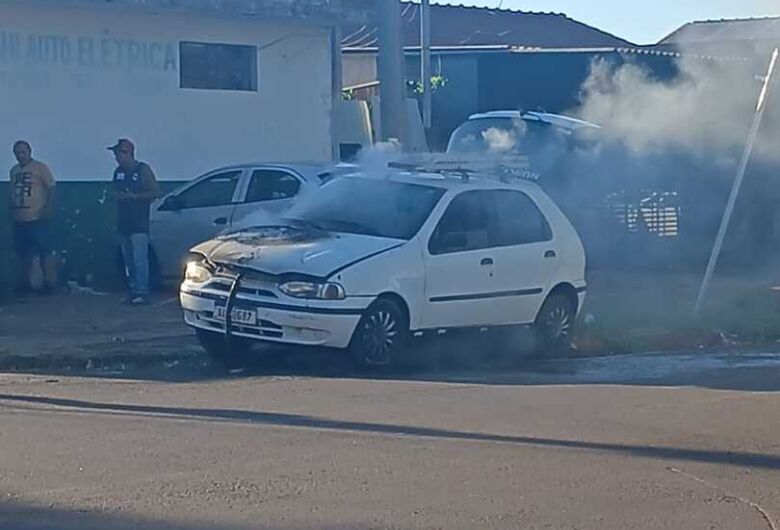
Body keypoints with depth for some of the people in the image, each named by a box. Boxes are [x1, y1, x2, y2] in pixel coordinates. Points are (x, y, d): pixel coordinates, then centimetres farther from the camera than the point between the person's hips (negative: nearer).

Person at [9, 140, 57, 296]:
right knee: (23, 252, 14)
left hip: (37, 219, -6)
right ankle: (24, 283, 23)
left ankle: (50, 282, 2)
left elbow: (51, 189, -7)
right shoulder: (14, 171, 13)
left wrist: (49, 208, -15)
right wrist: (11, 212, 14)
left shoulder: (40, 168, -4)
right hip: (19, 220, 6)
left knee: (45, 251, -3)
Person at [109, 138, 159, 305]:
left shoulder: (143, 170, -5)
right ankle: (133, 291, 12)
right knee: (128, 260, 7)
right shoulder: (119, 171, 14)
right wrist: (117, 196, -1)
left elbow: (154, 192, -7)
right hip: (123, 222, 7)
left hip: (139, 224, -7)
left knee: (139, 259, -12)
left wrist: (135, 196, -16)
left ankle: (142, 292, -12)